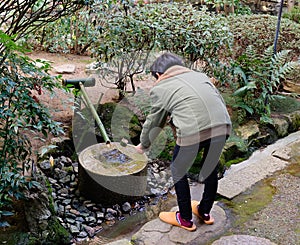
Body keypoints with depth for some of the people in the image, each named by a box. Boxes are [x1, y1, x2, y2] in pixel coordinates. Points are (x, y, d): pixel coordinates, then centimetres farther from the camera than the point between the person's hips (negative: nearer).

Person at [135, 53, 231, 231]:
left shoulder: (160, 88, 14)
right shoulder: (200, 75, 26)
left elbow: (154, 122, 21)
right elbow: (221, 101, 23)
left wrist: (143, 145, 38)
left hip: (193, 132, -5)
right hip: (223, 127, 6)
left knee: (179, 171, 20)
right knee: (211, 168, 27)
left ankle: (185, 219, 33)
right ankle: (205, 212, 46)